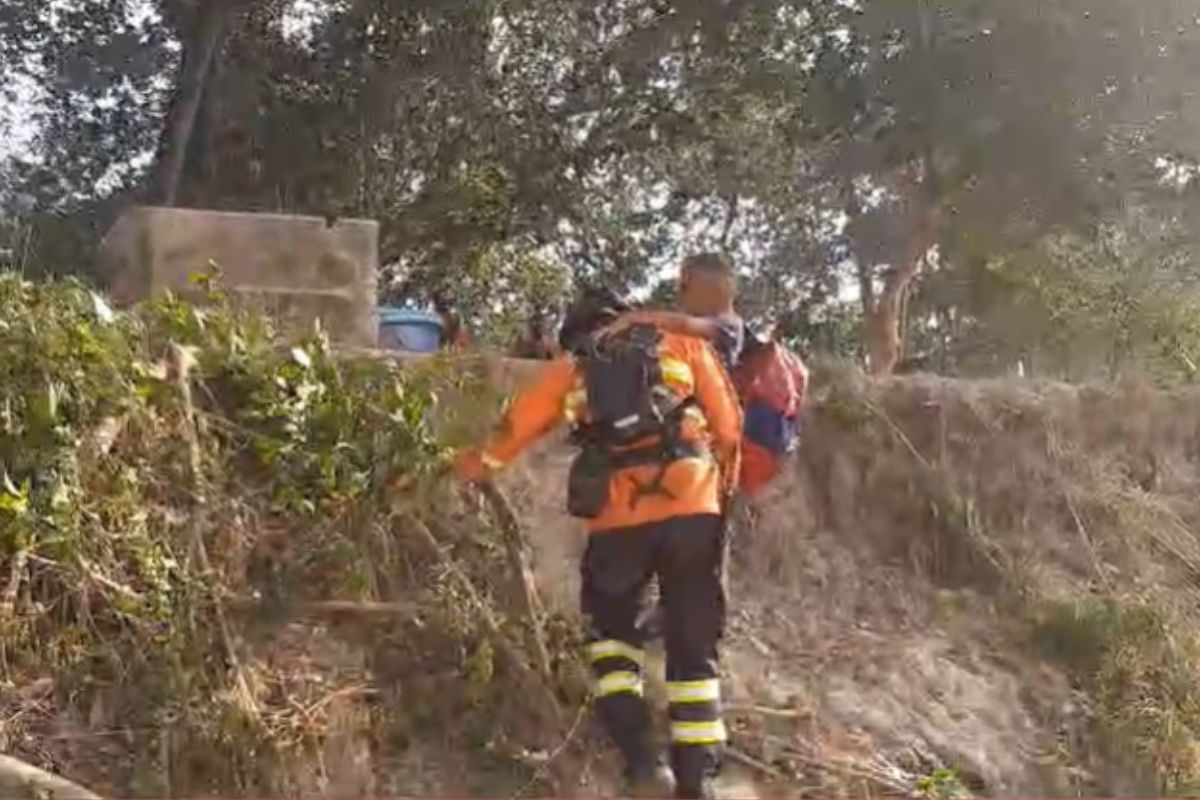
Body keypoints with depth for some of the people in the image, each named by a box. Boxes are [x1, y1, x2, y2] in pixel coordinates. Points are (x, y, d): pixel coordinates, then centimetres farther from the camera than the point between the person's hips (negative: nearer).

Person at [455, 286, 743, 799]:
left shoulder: (569, 368, 19)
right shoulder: (682, 344, 18)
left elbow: (512, 431, 22)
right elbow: (728, 426, 12)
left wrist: (473, 465, 39)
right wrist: (721, 484, 27)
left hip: (619, 519, 0)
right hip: (692, 509, 0)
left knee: (611, 629, 21)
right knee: (693, 651, 11)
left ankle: (639, 758, 5)